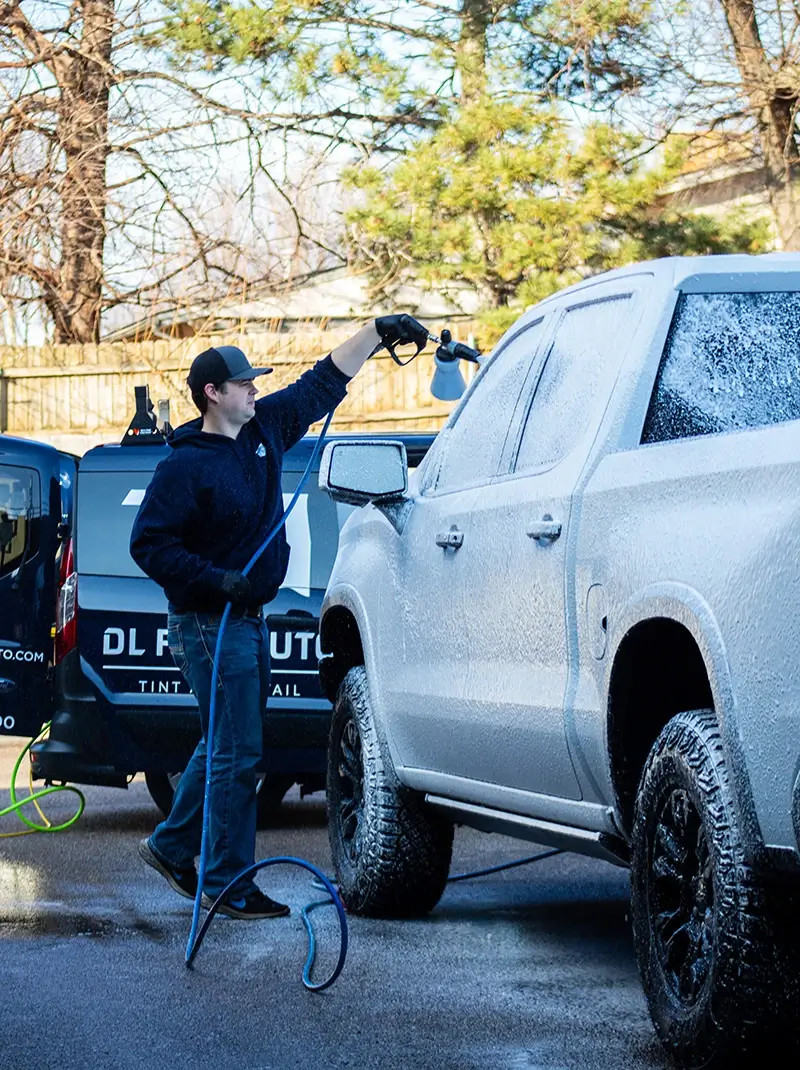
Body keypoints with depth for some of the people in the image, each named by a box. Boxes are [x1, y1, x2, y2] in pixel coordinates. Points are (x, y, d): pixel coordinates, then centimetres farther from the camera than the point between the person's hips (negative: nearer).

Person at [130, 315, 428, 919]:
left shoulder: (265, 429, 6)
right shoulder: (185, 465, -15)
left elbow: (324, 383, 17)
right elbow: (149, 544, -17)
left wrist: (378, 334, 15)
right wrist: (216, 579, -25)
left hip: (250, 618, 9)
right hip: (208, 624, -9)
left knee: (226, 744, 17)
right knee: (237, 752, -7)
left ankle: (171, 846, 31)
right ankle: (230, 885, 0)